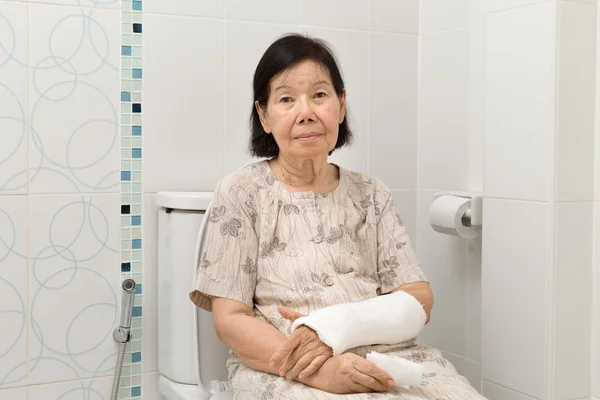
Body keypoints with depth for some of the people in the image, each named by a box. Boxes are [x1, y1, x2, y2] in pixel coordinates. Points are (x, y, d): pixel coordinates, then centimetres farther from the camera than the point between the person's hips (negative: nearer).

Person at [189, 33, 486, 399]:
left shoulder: (372, 194, 14)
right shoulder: (241, 192, 4)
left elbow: (418, 300, 7)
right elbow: (230, 320, -2)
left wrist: (335, 329, -13)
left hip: (387, 357, 3)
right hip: (281, 368, -3)